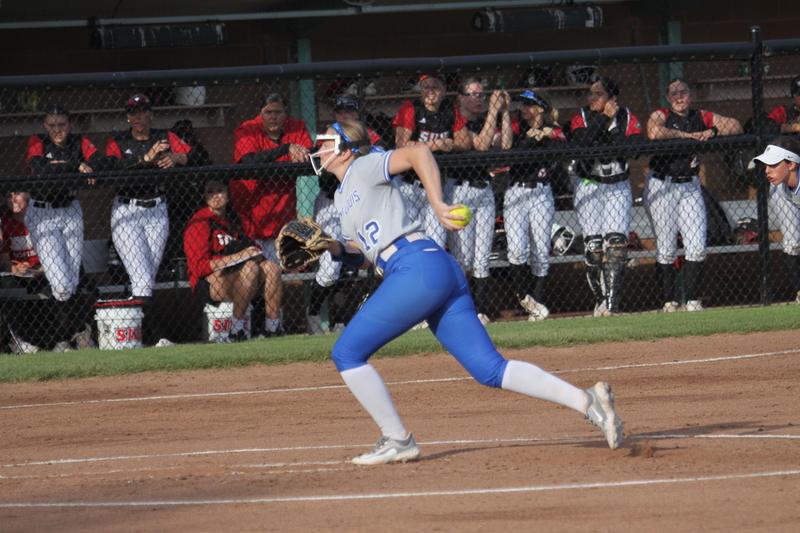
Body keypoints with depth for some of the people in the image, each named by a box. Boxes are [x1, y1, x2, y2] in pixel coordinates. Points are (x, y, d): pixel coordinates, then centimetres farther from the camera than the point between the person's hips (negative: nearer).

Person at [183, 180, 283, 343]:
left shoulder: (232, 218, 15)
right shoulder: (199, 224, -8)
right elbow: (200, 267, -16)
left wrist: (254, 251, 0)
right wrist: (237, 256, -21)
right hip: (206, 284, -7)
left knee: (270, 267, -15)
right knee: (250, 268, -30)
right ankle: (236, 332, -28)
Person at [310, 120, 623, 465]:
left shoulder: (364, 169, 2)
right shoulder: (342, 197, 29)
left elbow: (419, 152, -12)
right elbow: (363, 257, 32)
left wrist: (438, 205, -19)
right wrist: (336, 249, 13)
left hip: (419, 266, -9)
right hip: (443, 276, 9)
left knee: (347, 353, -3)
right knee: (490, 369, -1)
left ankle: (397, 440, -2)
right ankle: (585, 401, -11)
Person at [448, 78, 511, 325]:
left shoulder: (486, 121, 15)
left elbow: (504, 145, 1)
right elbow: (481, 145, -17)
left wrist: (505, 112, -1)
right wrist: (494, 110, -17)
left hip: (485, 190, 6)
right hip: (460, 190, -6)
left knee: (482, 258, 4)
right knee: (462, 257, -9)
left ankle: (480, 309, 6)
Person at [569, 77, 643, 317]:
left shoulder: (628, 119, -2)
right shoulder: (581, 117, -3)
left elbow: (636, 145, -17)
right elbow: (581, 141, -24)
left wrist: (610, 131, -20)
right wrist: (604, 118, -19)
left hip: (618, 187, 0)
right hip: (588, 186, 0)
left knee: (616, 240, -13)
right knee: (593, 243, -6)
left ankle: (611, 300, -17)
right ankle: (600, 297, 5)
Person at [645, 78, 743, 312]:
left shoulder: (702, 117, 7)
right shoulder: (661, 116, -4)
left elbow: (736, 126, 4)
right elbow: (654, 133, -27)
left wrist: (712, 131, -13)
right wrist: (685, 135, -18)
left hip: (691, 187, 3)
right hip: (661, 187, -3)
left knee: (697, 246, -4)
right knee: (666, 249, -4)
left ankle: (692, 300, 2)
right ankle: (668, 302, 2)